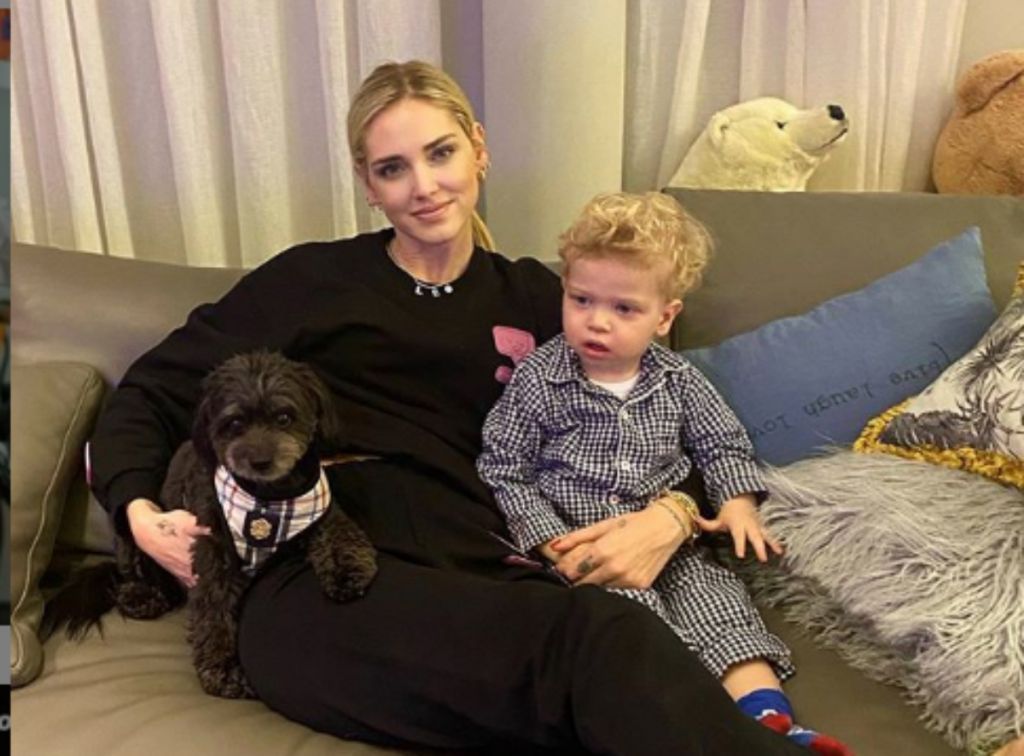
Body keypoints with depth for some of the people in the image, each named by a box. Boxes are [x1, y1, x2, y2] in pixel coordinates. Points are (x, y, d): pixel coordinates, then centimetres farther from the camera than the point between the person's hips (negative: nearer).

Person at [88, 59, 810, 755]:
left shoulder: (535, 298, 20)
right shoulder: (314, 278, 14)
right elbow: (152, 393, 18)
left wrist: (671, 514, -3)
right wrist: (140, 511, -1)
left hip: (480, 574, 3)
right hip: (323, 583, -2)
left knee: (615, 644, -36)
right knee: (601, 641, -33)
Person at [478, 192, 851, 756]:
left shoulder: (678, 381, 4)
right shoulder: (537, 380, -8)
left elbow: (723, 444, 17)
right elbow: (502, 471, -5)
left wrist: (738, 502, -1)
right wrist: (550, 539, -12)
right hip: (581, 543, -3)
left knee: (712, 591, -18)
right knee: (628, 606, -27)